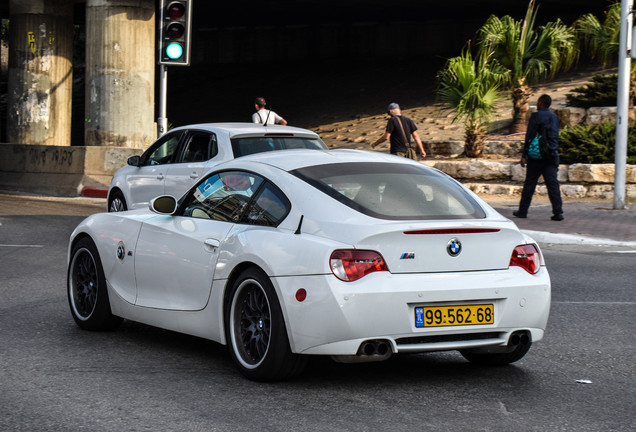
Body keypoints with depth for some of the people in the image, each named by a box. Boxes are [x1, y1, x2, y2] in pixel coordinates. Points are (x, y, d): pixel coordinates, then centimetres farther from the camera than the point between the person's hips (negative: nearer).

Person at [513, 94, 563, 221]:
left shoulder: (536, 116, -6)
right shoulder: (554, 117, 12)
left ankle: (522, 211, 11)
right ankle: (558, 212, -10)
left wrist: (524, 155, -7)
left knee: (529, 184, 4)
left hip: (536, 155, -4)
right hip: (552, 155, 4)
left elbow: (529, 136, -9)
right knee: (553, 183, -1)